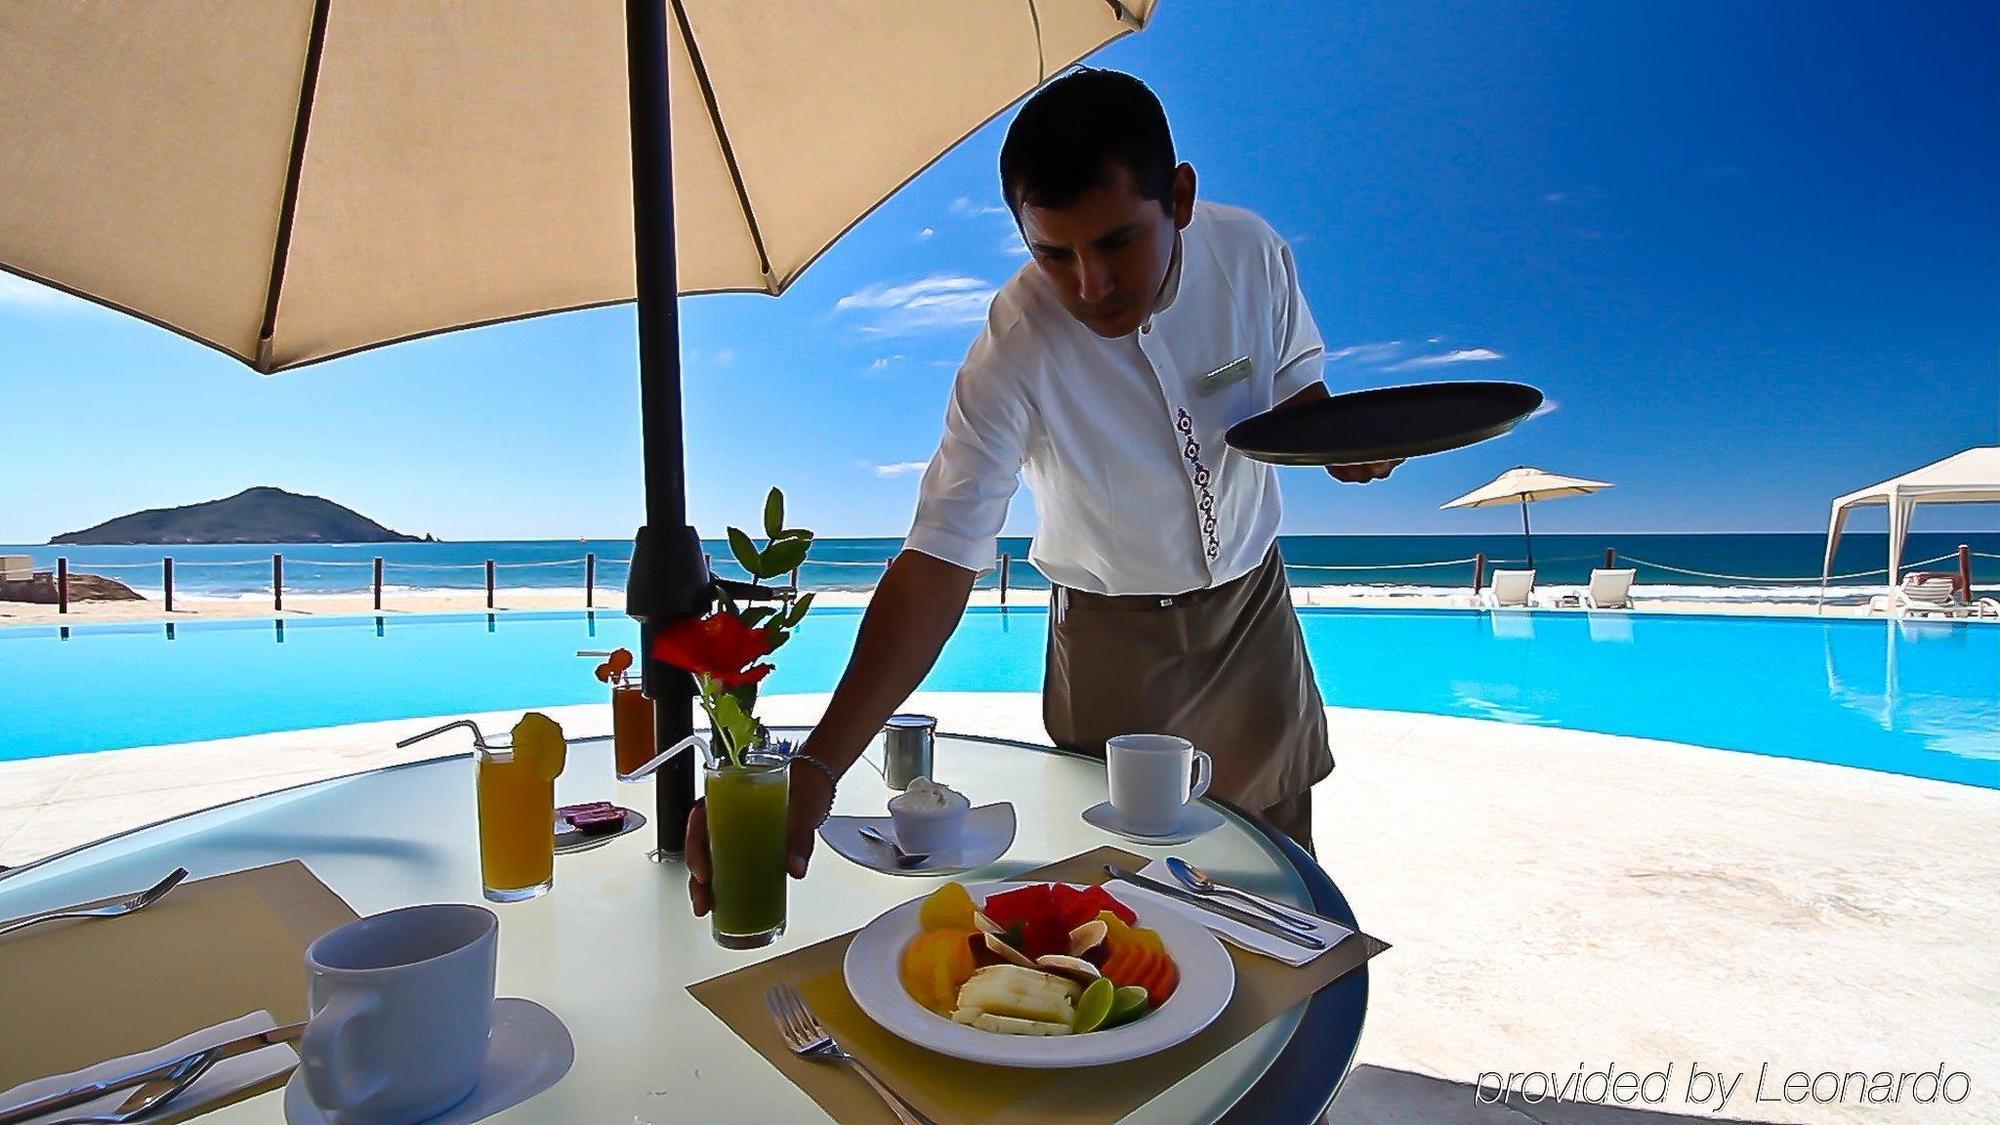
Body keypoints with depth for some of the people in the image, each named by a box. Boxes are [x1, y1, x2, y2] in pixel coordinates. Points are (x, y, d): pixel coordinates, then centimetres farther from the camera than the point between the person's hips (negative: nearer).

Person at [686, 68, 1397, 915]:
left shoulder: (1251, 251, -17)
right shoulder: (1014, 353, -29)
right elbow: (939, 559, -35)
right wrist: (817, 767, -44)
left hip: (1253, 599, 4)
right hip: (1113, 632, -3)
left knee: (1280, 867, 19)